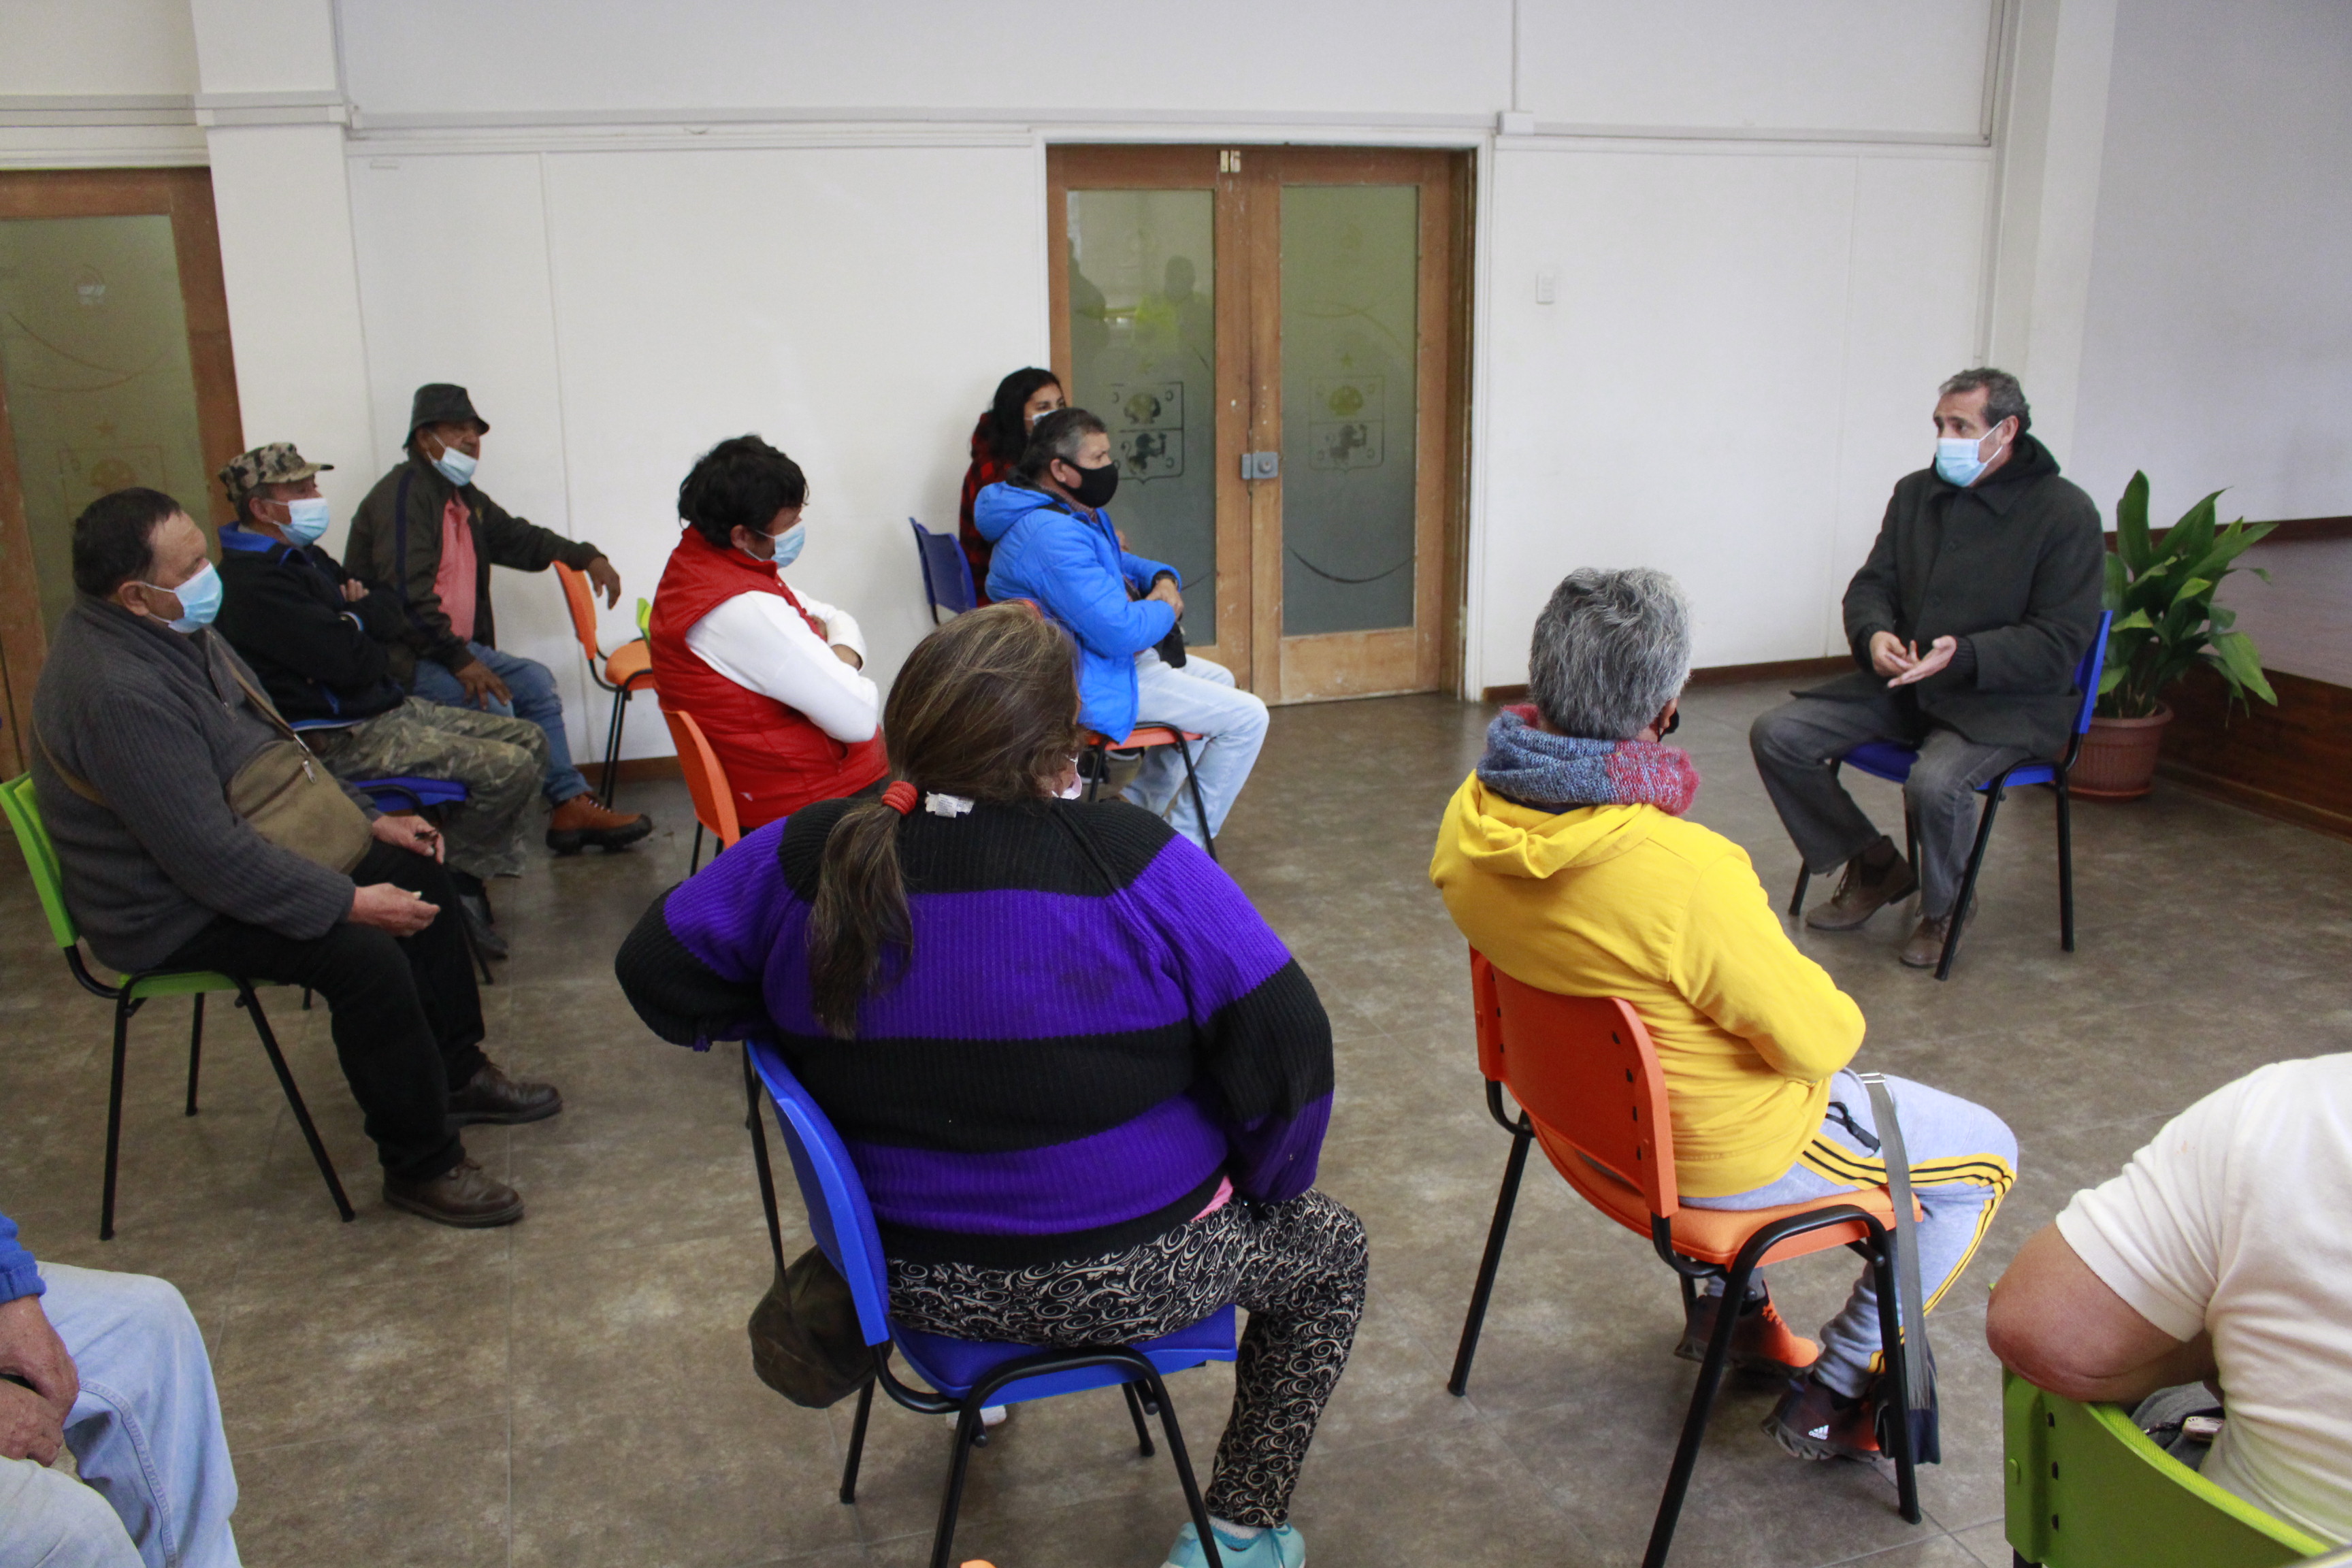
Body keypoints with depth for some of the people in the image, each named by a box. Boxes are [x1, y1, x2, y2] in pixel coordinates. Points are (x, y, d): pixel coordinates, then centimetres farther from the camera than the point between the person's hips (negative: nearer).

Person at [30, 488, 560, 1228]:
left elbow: (275, 743, 15)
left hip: (248, 840, 11)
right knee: (364, 954, -28)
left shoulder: (175, 630, 2)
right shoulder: (117, 691, -30)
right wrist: (352, 902, -27)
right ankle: (421, 1166, -13)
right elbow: (210, 856, -32)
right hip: (174, 914, -11)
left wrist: (369, 819, 10)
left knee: (417, 870, 9)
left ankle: (457, 1073, 20)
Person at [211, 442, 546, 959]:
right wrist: (364, 620, -2)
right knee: (510, 769, -21)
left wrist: (360, 614, -10)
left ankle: (468, 880, 8)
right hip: (342, 738, -11)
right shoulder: (256, 583, -18)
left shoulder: (303, 556, 15)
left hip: (387, 708, 11)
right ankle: (453, 881, 2)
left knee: (529, 740, 6)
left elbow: (393, 613, 13)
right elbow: (351, 660, -24)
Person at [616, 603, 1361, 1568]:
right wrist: (1264, 1181, 1)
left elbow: (658, 970, 3)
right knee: (1328, 1250, 23)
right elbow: (1285, 1047, -17)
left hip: (908, 1280, 5)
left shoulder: (806, 858, -10)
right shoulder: (1133, 863, -20)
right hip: (1118, 1283, -5)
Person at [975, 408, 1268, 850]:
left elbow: (1120, 563, 25)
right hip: (1085, 685, -11)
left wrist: (1163, 581, 2)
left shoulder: (1082, 511, 7)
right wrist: (1165, 610, -10)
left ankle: (1144, 801, 28)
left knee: (1218, 679, 28)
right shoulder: (1052, 535, -28)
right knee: (1247, 718, -9)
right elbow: (1119, 631, -32)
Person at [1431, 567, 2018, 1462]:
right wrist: (1840, 1019, 0)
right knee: (1984, 1158, 16)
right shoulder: (1685, 873, -38)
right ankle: (1830, 1399, 23)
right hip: (1720, 1155, -7)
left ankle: (1727, 1308, 41)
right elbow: (1814, 1040, -24)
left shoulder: (1471, 821, -16)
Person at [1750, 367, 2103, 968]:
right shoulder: (1917, 492, 10)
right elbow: (1871, 585, 13)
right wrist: (1875, 634, -12)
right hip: (1903, 683, 6)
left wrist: (1963, 654, -27)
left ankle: (1944, 906, -1)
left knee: (1935, 783, -36)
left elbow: (2059, 644, -12)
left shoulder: (2064, 513, -8)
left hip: (2006, 701, -6)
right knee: (1775, 735, -12)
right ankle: (1874, 866, 9)